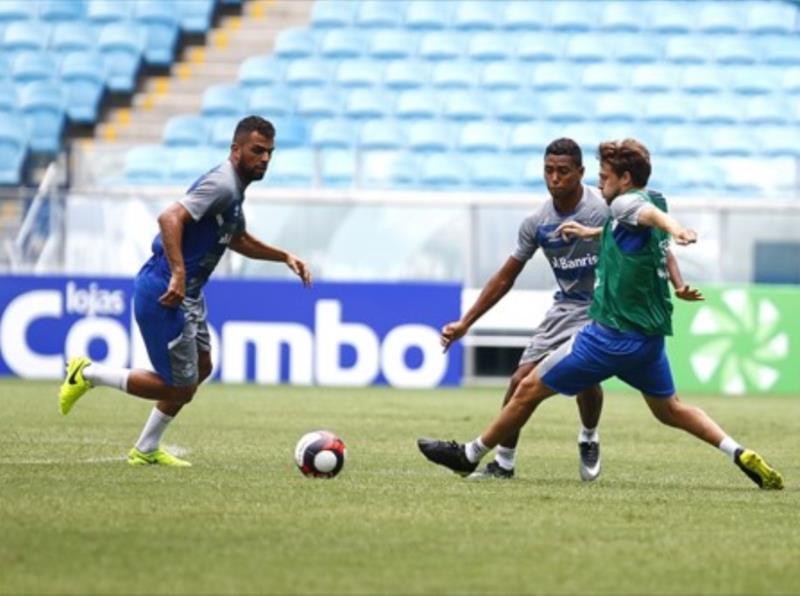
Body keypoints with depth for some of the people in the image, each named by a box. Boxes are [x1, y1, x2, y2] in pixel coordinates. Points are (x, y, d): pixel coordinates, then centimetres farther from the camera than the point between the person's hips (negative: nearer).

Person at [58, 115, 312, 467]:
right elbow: (170, 218, -31)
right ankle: (88, 374, 8)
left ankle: (146, 450, 31)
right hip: (165, 295, -11)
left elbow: (238, 240, 32)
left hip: (187, 294, 11)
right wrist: (178, 274, -37)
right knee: (180, 389, -5)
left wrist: (284, 257, 23)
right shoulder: (221, 185, -19)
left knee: (200, 367, 21)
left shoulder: (234, 189, 14)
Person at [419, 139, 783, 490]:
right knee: (669, 409, 23)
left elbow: (651, 214, -40)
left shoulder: (625, 203, -15)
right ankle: (740, 455, 6)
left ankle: (470, 456, 16)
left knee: (530, 389, 5)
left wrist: (673, 228, -60)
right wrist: (592, 232, 42)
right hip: (651, 334, 9)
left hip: (613, 333, -9)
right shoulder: (651, 201, 11)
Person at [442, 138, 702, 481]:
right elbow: (506, 277, 7)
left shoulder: (606, 209, -17)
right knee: (522, 380, -6)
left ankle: (589, 440, 2)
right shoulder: (537, 223, -3)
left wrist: (678, 285, -27)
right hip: (566, 307, 5)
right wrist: (464, 324, 6)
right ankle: (504, 463, 10)